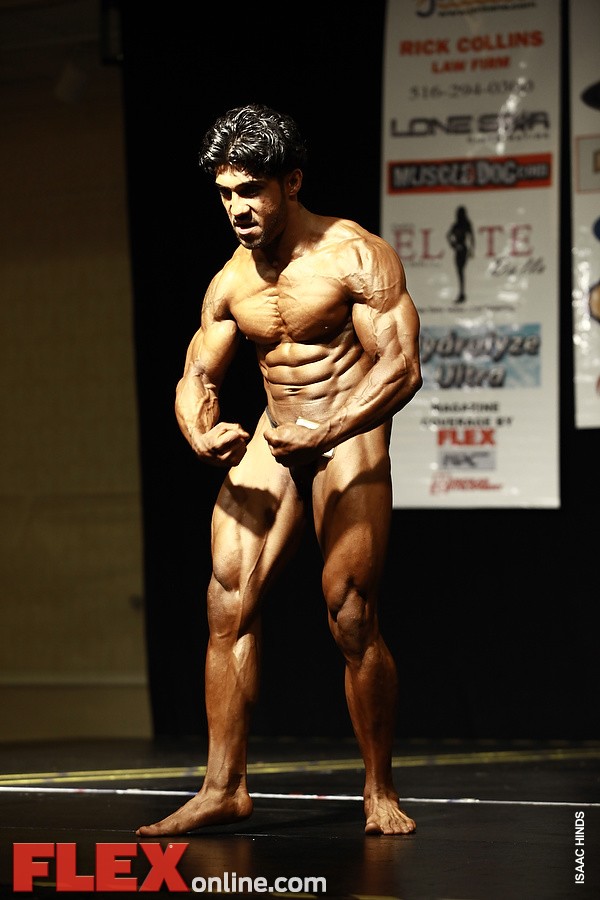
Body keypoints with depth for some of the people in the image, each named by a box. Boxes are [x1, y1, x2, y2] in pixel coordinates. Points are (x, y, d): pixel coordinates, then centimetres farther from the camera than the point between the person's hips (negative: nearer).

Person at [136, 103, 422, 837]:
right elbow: (197, 376, 13)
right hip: (270, 441, 6)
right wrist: (201, 435, -11)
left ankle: (380, 792, 3)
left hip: (349, 440, -5)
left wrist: (323, 433, -27)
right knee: (228, 604, -8)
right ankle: (223, 789, -4)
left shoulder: (357, 257, -10)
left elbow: (402, 367, -16)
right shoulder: (231, 283, 8)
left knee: (350, 619, -12)